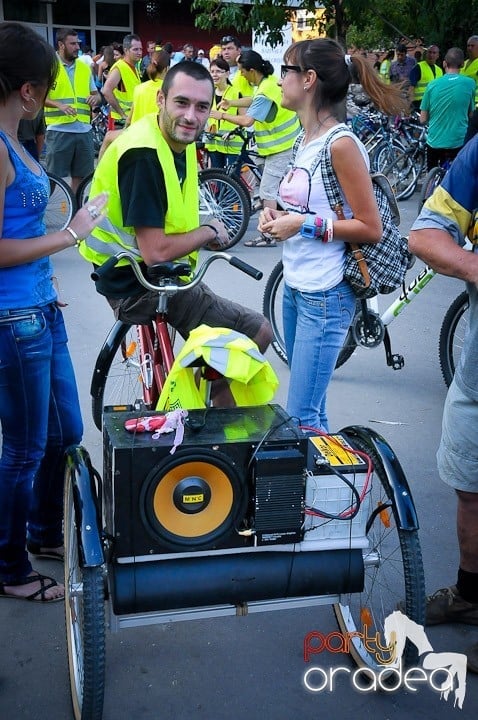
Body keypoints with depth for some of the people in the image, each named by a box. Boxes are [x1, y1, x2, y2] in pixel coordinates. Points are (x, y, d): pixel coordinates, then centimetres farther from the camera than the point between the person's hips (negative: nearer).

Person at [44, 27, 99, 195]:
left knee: (80, 175, 10)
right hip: (59, 130, -5)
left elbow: (95, 93, 19)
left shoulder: (84, 68, 12)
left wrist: (95, 98, -5)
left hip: (84, 130, 5)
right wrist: (60, 105, -23)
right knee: (53, 175, -2)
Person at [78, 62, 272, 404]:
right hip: (139, 284, -10)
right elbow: (155, 252, -27)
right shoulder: (144, 155, -24)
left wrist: (206, 234, 1)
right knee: (257, 333, -8)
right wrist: (209, 232, -11)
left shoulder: (180, 140, 4)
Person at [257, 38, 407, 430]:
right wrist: (279, 215, 2)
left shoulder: (341, 144, -16)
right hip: (295, 285, 9)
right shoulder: (306, 140, 11)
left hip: (325, 294, -9)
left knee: (302, 417, -5)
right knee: (310, 407, 17)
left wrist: (303, 225, -19)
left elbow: (371, 228, -16)